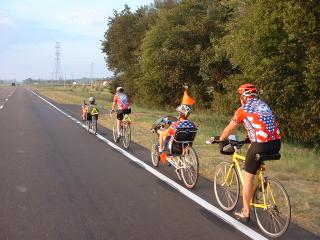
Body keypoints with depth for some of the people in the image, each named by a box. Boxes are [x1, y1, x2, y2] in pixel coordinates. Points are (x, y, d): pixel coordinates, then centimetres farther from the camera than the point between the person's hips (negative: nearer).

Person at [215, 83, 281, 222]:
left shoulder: (243, 110, 3)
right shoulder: (264, 105, 21)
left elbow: (229, 129, 13)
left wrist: (219, 139, 32)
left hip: (261, 145, -6)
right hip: (276, 143, 6)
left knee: (248, 177, 8)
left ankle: (245, 213, 16)